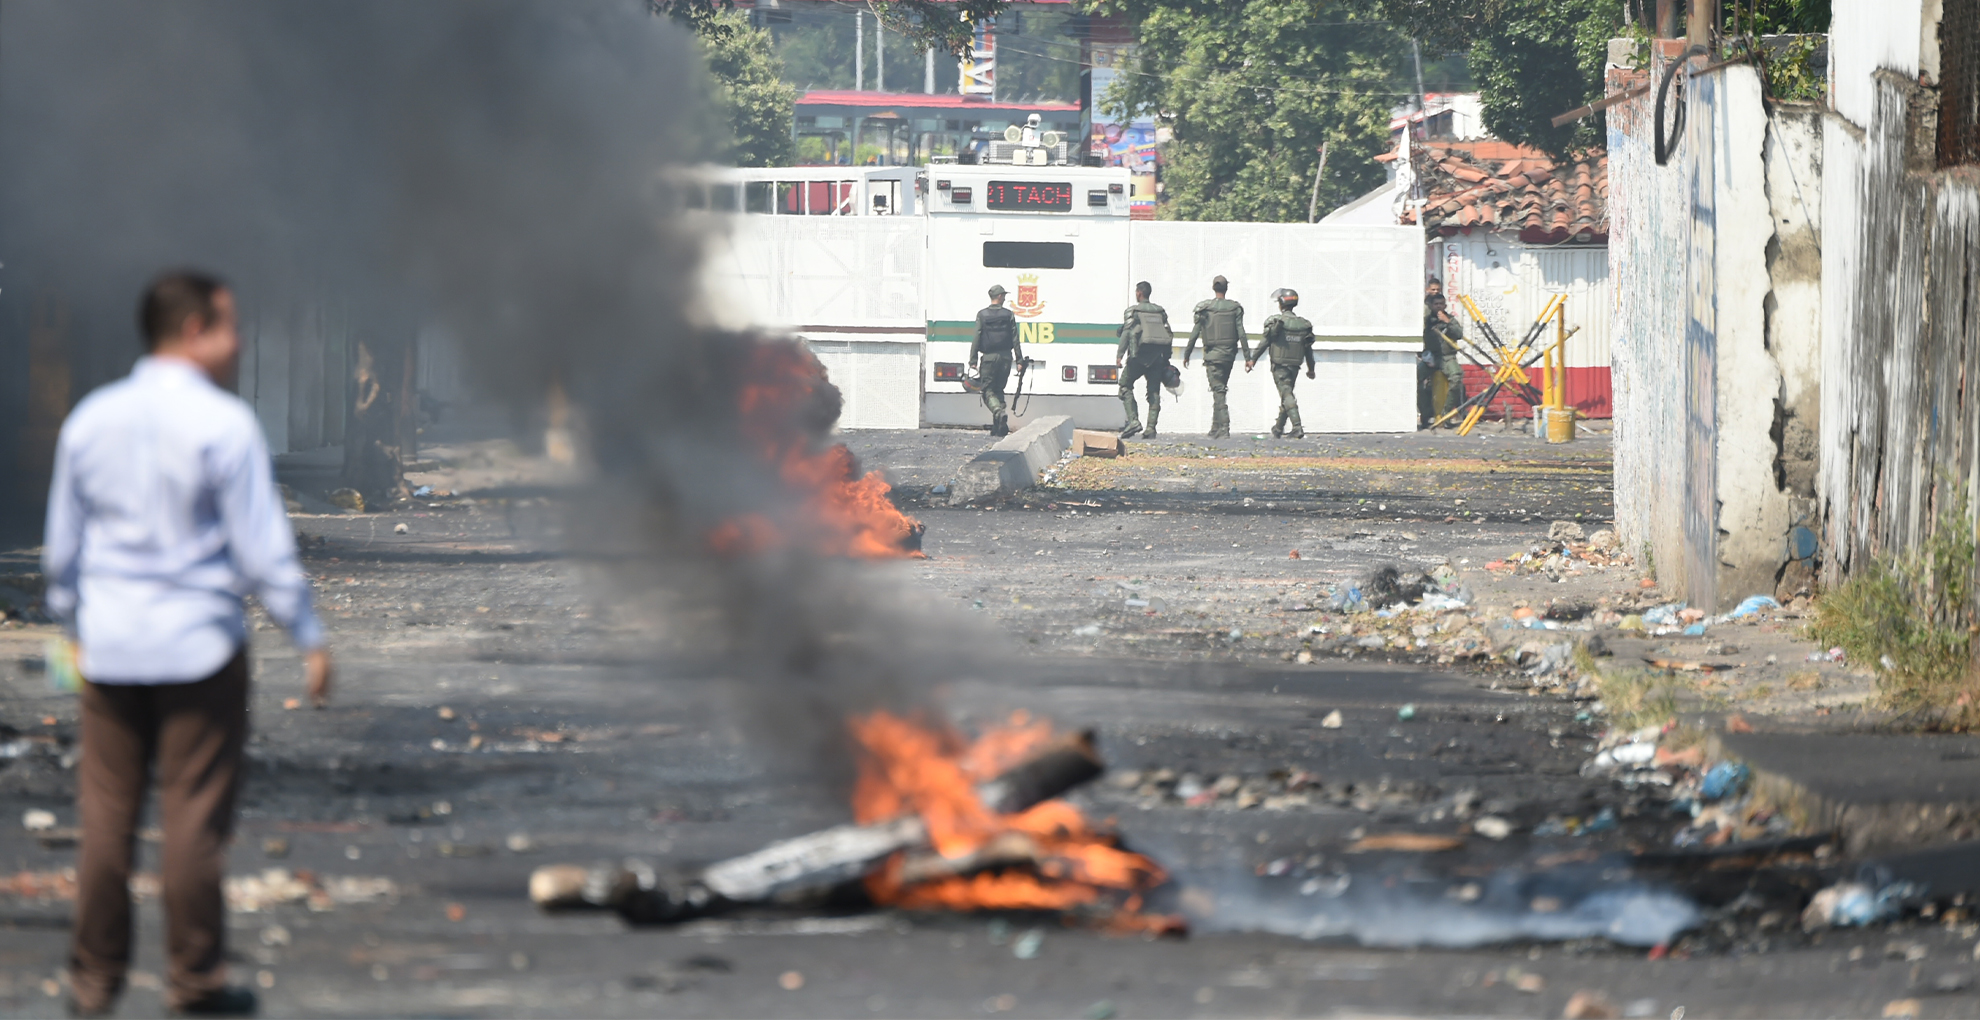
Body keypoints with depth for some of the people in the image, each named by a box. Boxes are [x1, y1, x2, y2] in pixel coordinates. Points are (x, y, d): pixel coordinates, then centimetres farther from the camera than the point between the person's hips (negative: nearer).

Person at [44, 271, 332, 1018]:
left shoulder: (90, 421, 6)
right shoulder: (224, 425, -11)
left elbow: (61, 545, 13)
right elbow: (263, 550, -11)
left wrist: (74, 627, 27)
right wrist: (309, 640, -3)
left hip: (110, 648, 5)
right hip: (199, 647, -5)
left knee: (106, 816, 8)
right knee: (196, 817, 1)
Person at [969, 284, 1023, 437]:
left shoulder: (982, 315, -2)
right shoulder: (1008, 315, 2)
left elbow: (976, 339, -4)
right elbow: (1015, 339, 1)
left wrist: (973, 361, -3)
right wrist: (1019, 360, 5)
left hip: (989, 357, -2)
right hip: (1005, 356, 2)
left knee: (988, 391, 0)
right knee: (999, 389, 14)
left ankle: (999, 412, -29)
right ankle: (999, 427, 13)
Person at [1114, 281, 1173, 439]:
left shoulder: (1132, 311, -1)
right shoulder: (1161, 312, 13)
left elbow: (1126, 333, -10)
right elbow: (1169, 334, 11)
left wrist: (1119, 356, -11)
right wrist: (1166, 358, 16)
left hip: (1139, 355, -4)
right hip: (1157, 357, 4)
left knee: (1125, 386, 8)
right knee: (1154, 391, 7)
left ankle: (1133, 421, -8)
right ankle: (1151, 428, 0)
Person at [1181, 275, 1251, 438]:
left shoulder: (1204, 308, -6)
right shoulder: (1235, 308, 0)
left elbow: (1195, 333, -4)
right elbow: (1241, 333, -4)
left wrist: (1187, 354, 6)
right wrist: (1248, 357, -1)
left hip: (1212, 354, -3)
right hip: (1229, 354, 3)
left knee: (1218, 391, -5)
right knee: (1220, 390, 16)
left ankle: (1224, 427, -14)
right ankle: (1216, 427, 19)